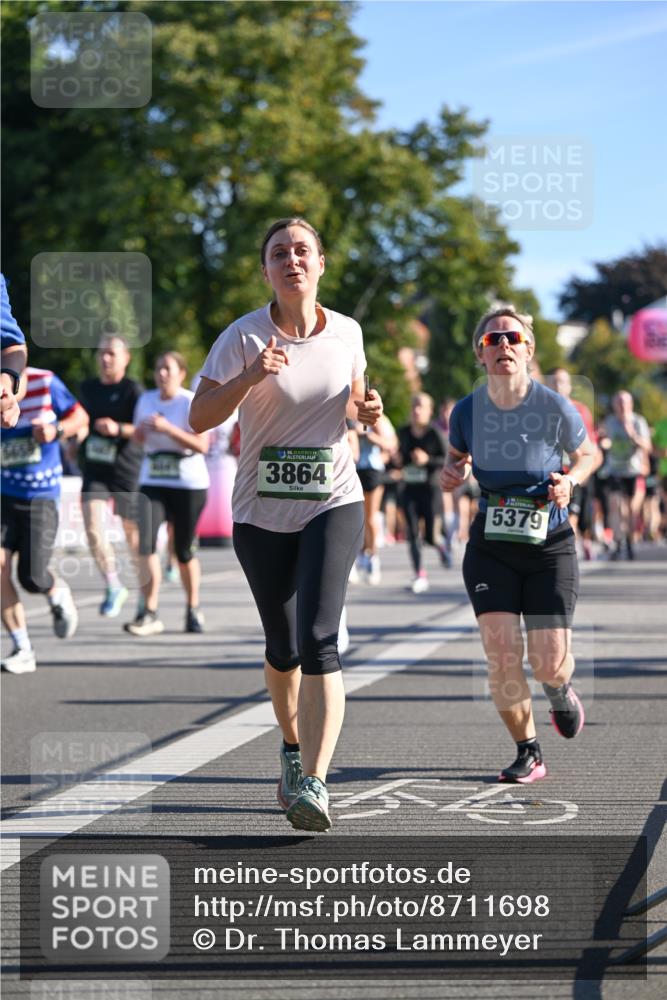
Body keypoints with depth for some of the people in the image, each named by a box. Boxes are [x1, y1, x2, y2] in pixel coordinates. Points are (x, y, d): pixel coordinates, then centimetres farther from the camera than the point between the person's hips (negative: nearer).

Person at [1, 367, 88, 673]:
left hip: (41, 495, -2)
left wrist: (56, 430, -15)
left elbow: (80, 417, 5)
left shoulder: (45, 383, -9)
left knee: (32, 577, -9)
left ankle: (58, 594, 30)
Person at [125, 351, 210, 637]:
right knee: (146, 542, -14)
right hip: (152, 483, 4)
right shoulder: (146, 400, 9)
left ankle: (193, 609, 25)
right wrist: (141, 431, -2)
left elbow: (202, 445, -16)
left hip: (189, 484, -4)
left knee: (184, 550, 4)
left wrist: (168, 429, -23)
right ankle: (149, 613, -14)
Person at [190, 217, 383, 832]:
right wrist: (250, 377, -28)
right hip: (262, 513, 0)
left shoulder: (347, 333, 3)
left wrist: (366, 411, -3)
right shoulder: (244, 337, -7)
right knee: (283, 647, 11)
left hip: (333, 505, 0)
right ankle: (293, 747, 39)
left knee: (318, 639, -18)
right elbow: (200, 418, -12)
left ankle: (313, 782, -25)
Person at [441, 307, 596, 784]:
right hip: (491, 547, 2)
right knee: (502, 654, -11)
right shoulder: (467, 411, -6)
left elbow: (587, 454, 5)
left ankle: (560, 690, 35)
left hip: (550, 547, -2)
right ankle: (529, 753, 10)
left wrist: (570, 480, -15)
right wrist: (451, 474, -9)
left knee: (548, 662, -6)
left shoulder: (555, 408, -13)